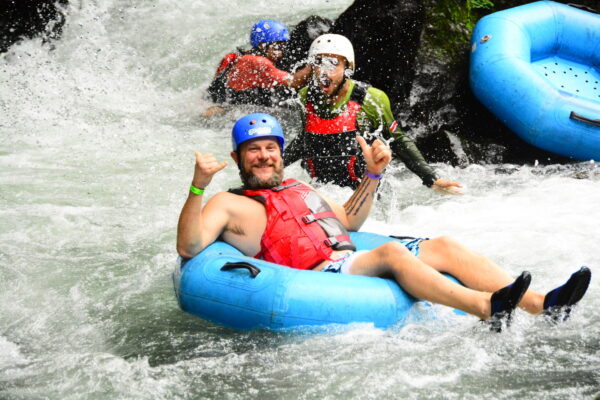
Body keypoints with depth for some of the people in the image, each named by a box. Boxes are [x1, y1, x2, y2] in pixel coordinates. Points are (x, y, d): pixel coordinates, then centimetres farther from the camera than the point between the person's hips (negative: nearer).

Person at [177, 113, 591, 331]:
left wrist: (373, 175, 22)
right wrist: (198, 187, -23)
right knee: (391, 252, -33)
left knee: (442, 246, -7)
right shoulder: (229, 204, 6)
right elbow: (189, 247, -10)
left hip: (352, 262, 8)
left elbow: (350, 220, 35)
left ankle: (543, 304, -21)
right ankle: (487, 309, -53)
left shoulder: (299, 188, 29)